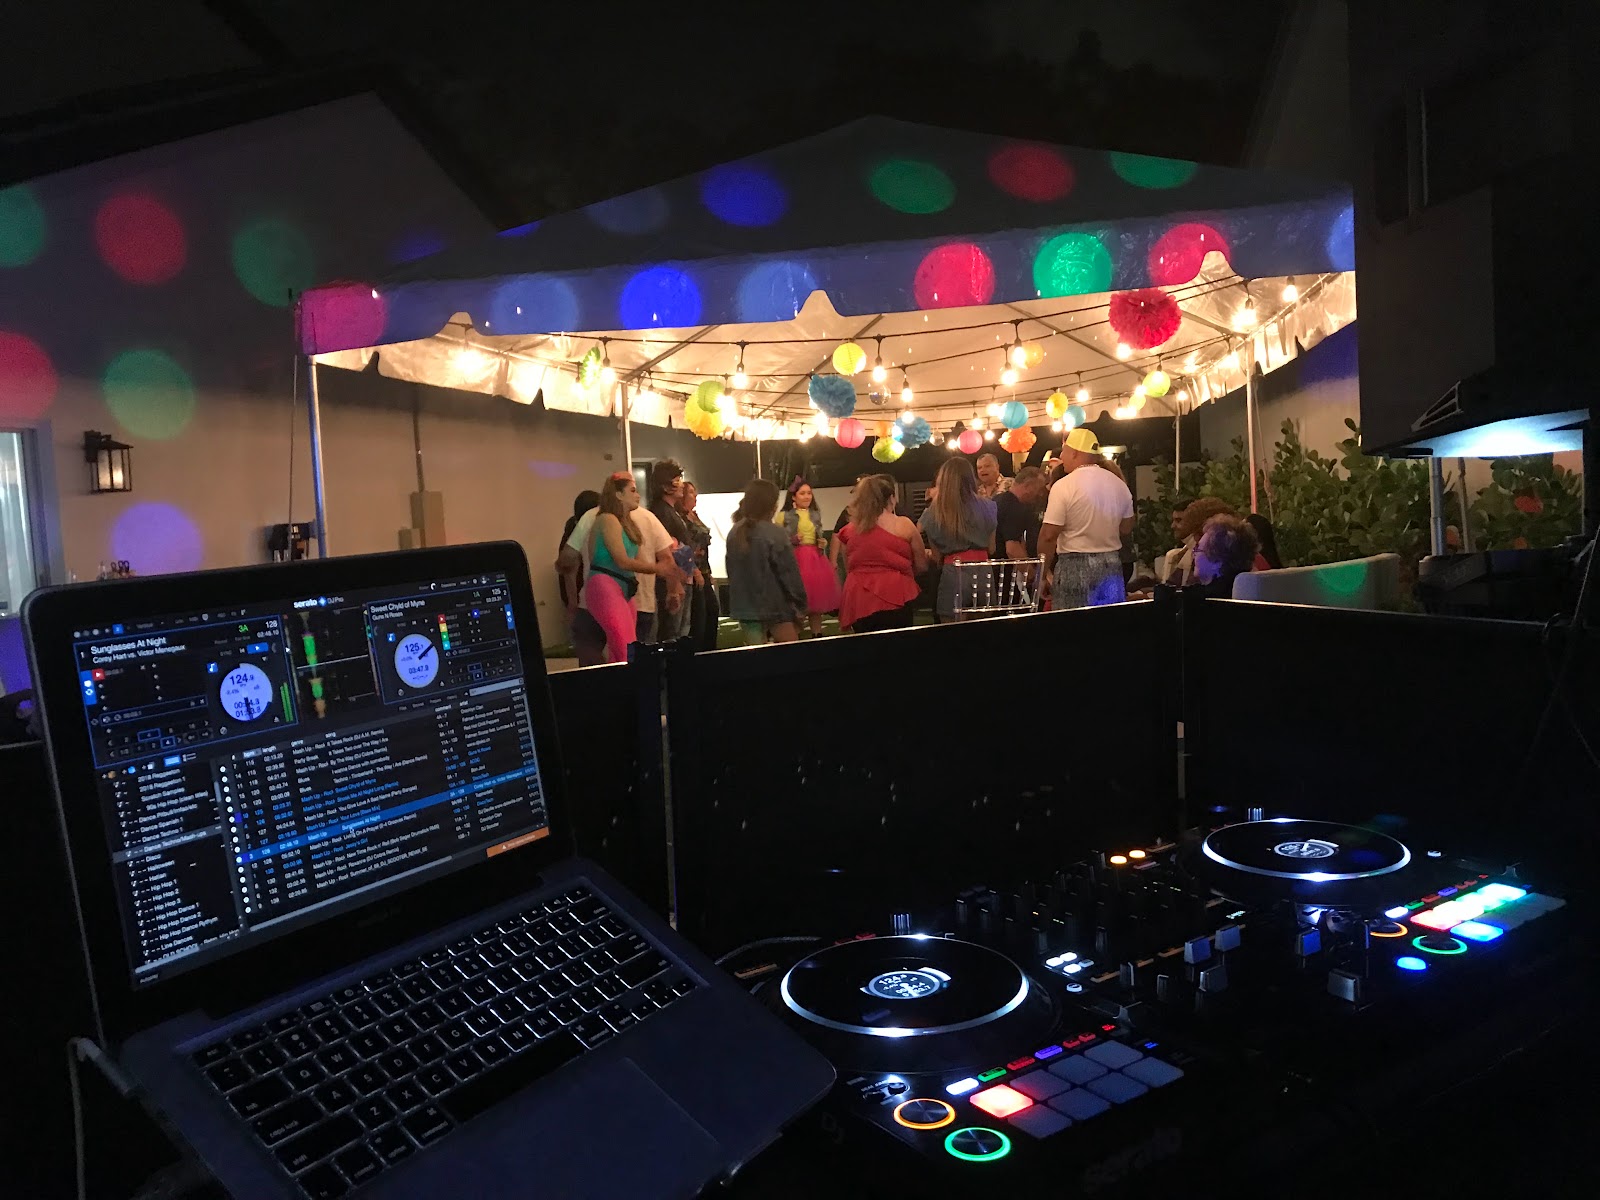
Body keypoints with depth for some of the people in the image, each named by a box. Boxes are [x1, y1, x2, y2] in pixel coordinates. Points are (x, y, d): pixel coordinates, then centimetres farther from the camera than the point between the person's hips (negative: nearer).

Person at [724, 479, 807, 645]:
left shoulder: (734, 533, 4)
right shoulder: (775, 534, -17)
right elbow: (790, 573, -14)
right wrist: (800, 603, -3)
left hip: (745, 606, 6)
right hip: (776, 606, -6)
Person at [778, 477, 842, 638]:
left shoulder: (816, 514, 14)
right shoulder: (784, 516, -2)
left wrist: (823, 543, 3)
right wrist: (792, 541, -18)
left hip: (815, 559, 5)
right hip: (795, 559, -5)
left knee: (817, 597, 6)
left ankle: (817, 634, 16)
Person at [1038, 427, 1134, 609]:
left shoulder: (1063, 486, -12)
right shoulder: (1119, 485, 7)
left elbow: (1048, 536, -13)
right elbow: (1126, 528, 15)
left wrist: (1044, 572, -4)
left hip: (1075, 567, -6)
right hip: (1112, 566, 6)